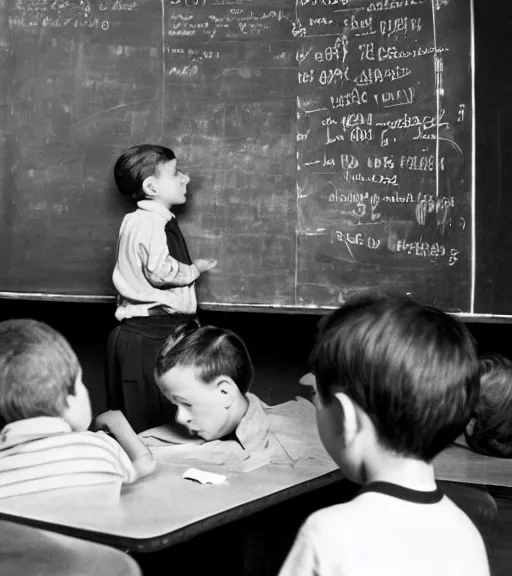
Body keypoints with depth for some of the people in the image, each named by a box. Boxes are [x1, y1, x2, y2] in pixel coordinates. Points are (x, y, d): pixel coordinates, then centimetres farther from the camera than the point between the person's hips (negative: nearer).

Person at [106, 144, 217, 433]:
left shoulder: (161, 221, 16)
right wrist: (195, 269, -6)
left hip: (165, 330, 10)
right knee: (146, 424, -4)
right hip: (147, 336, -10)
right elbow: (161, 271, -23)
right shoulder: (148, 222, -15)